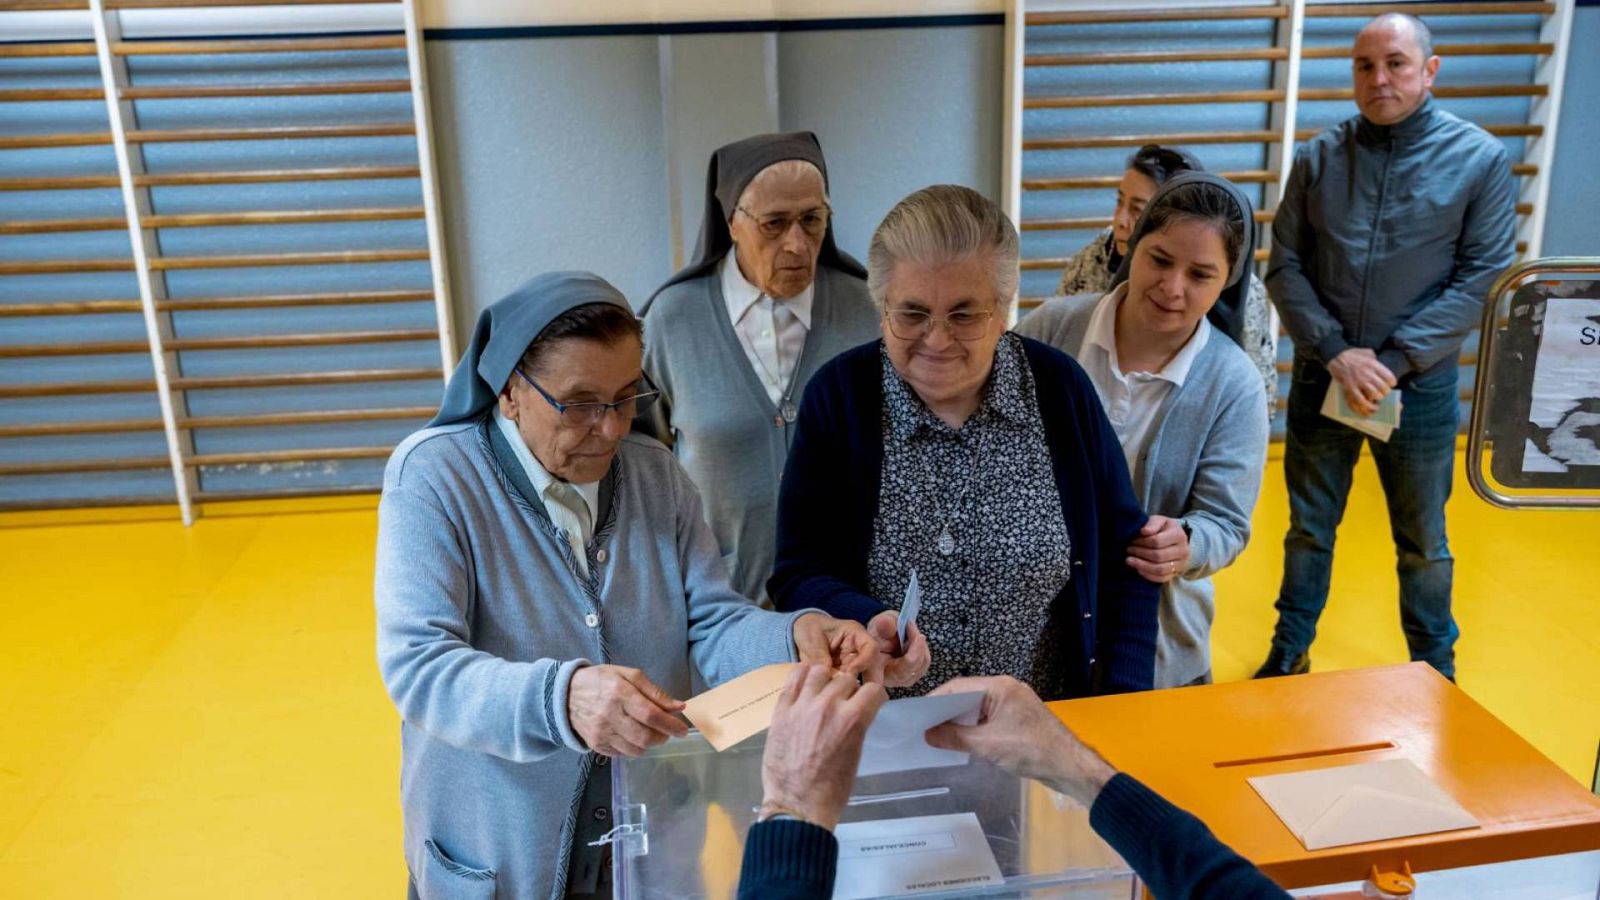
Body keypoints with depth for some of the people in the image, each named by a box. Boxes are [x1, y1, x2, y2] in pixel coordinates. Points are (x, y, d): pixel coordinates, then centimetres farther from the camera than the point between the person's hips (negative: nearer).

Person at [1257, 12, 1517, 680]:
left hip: (1420, 384, -1)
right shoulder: (1318, 157, -1)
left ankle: (1436, 673, 33)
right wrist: (1336, 353, -15)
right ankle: (1290, 653, 31)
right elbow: (1284, 267, -3)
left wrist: (1393, 361, -17)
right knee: (1309, 526, 14)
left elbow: (1480, 277, -8)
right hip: (1320, 377, 1)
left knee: (1422, 542, 14)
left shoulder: (1482, 159, -4)